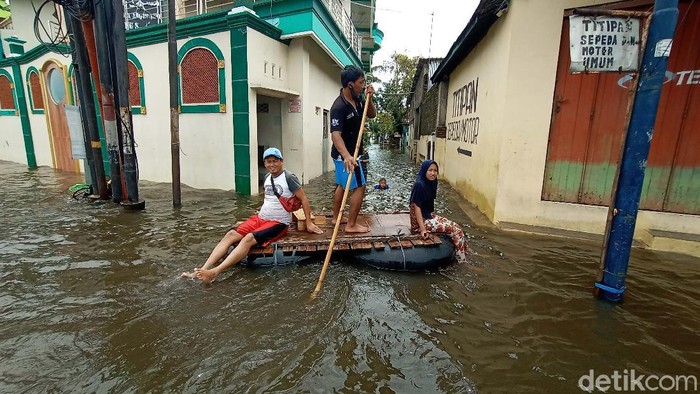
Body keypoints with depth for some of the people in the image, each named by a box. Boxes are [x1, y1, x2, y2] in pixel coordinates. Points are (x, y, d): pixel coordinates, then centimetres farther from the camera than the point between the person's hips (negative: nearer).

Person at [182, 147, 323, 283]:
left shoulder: (289, 178, -9)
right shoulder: (267, 178, 12)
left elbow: (304, 199, -8)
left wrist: (309, 223, -9)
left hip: (278, 223, -7)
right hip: (260, 218, 7)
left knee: (249, 238, -29)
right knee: (231, 234, -14)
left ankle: (214, 272, -34)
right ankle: (203, 270, -19)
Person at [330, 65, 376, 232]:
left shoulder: (357, 100, 2)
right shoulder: (339, 107, -26)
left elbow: (372, 114, 13)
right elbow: (335, 135, -37)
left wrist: (369, 98, -7)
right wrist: (347, 157, -52)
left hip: (349, 153, 10)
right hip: (344, 154, -10)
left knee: (341, 184, 17)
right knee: (359, 187, -6)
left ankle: (336, 217, 32)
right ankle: (351, 225, 4)